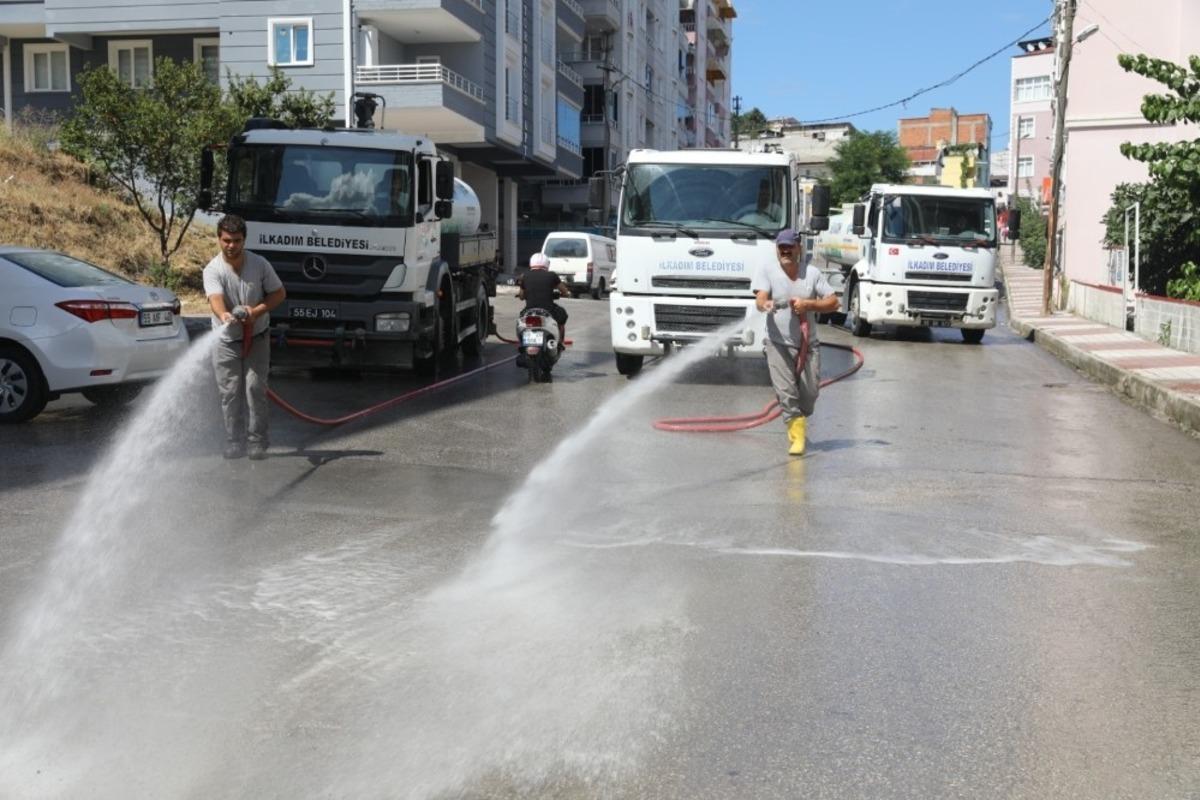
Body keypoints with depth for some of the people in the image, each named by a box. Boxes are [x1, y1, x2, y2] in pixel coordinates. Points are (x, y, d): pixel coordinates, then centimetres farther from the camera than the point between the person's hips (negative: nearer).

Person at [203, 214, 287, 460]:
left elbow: (279, 293, 0)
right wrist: (224, 315, -54)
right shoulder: (213, 270, -14)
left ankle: (258, 442, 4)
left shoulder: (260, 264, -8)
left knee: (255, 389, -3)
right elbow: (216, 298, -31)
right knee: (230, 393, 1)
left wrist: (257, 310, -17)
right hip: (226, 340, 0)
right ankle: (234, 443, 11)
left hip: (256, 337, 0)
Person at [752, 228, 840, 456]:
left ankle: (798, 420, 32)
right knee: (786, 392, -11)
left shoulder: (812, 273, 6)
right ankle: (797, 437, -1)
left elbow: (833, 303, 5)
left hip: (808, 344, 3)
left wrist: (808, 304, -11)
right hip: (779, 344, -2)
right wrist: (765, 304, -41)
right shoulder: (767, 271, -1)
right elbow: (760, 298, -16)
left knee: (809, 393, 2)